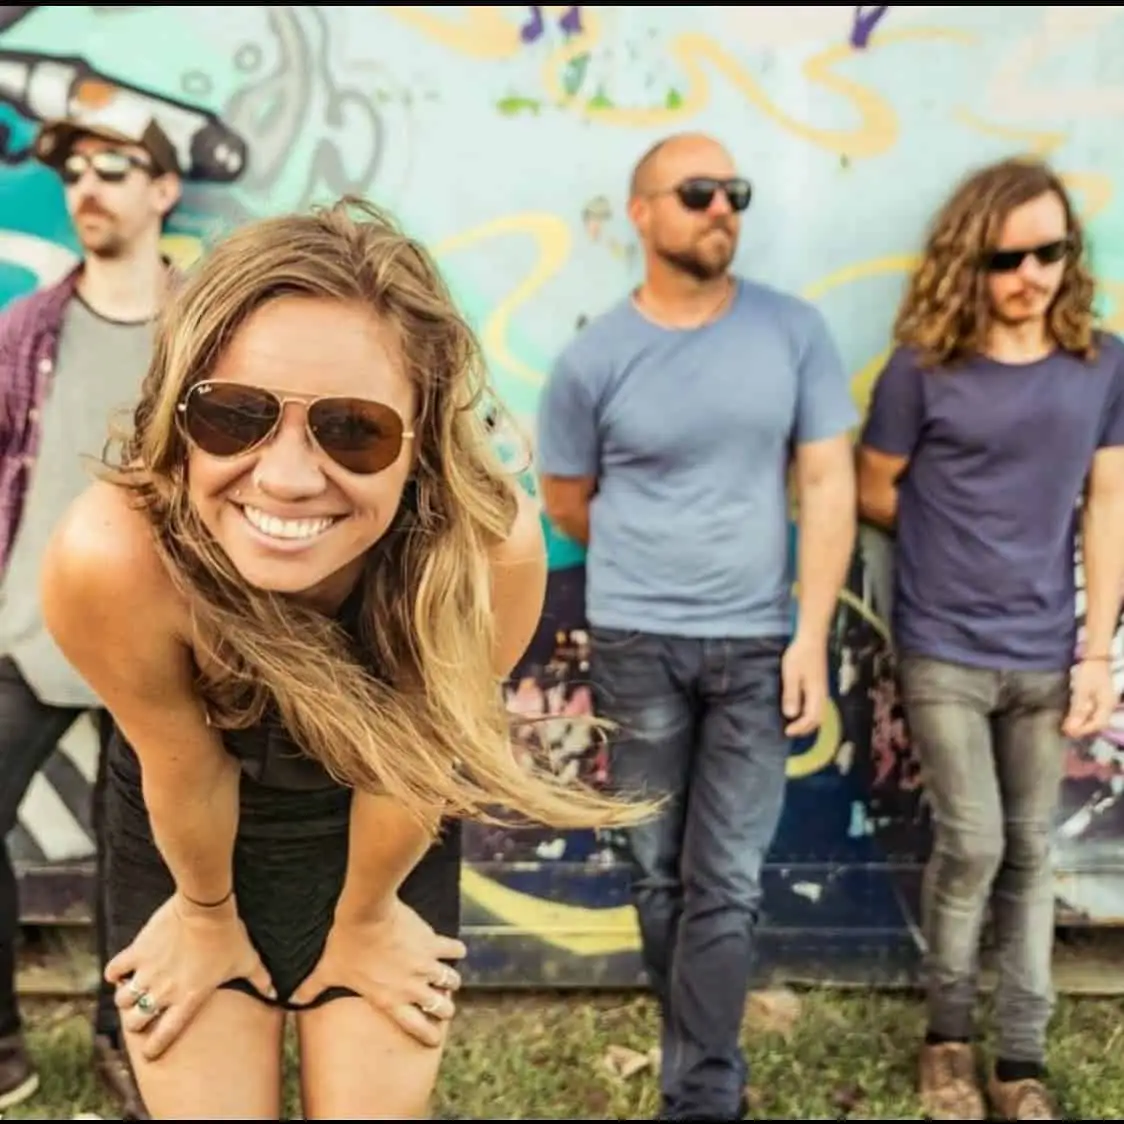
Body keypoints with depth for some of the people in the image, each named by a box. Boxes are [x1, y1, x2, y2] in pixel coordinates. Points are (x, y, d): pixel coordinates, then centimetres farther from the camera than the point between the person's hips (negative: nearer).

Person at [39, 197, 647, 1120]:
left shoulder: (493, 546, -36)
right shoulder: (113, 558, -37)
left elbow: (407, 763, -18)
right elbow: (185, 765, -18)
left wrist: (363, 917, 0)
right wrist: (206, 913, 1)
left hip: (389, 852, 1)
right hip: (184, 849, 0)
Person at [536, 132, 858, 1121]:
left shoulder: (794, 332, -1)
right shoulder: (594, 359, -3)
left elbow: (829, 485, -2)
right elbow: (567, 502, 9)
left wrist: (811, 636, -7)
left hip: (758, 645, 0)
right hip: (635, 644, 0)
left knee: (727, 884, 1)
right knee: (660, 874, 11)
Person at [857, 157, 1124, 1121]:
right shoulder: (924, 369, -9)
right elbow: (875, 494, 1)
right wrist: (960, 541, 7)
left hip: (1047, 658, 3)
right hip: (945, 655, -3)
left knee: (1031, 854, 10)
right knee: (972, 846, 0)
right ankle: (949, 1037, 23)